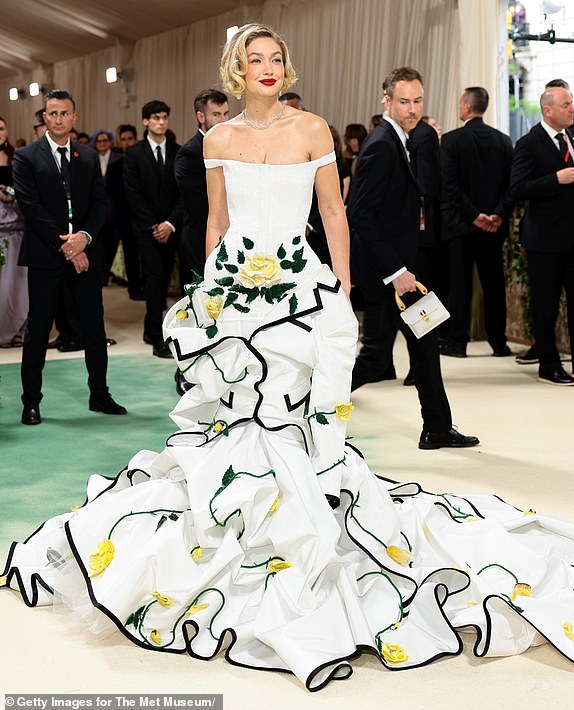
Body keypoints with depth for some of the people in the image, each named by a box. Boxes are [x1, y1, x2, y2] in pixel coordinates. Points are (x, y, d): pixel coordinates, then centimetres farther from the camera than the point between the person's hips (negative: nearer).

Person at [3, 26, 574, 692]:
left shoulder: (312, 129, 1)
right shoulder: (218, 139, 9)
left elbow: (334, 214, 2)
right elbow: (217, 221, 15)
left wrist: (343, 291, -1)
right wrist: (210, 288, 13)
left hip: (300, 284, -3)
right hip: (233, 285, 3)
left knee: (292, 409, -7)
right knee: (235, 407, 3)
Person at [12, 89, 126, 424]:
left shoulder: (89, 157, 12)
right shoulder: (27, 157, -1)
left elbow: (100, 204, 6)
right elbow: (31, 208, -9)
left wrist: (84, 236, -12)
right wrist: (63, 246, -14)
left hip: (84, 253, 4)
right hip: (45, 256, -3)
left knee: (95, 327, 7)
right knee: (38, 328, 2)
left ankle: (100, 394, 20)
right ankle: (31, 401, 11)